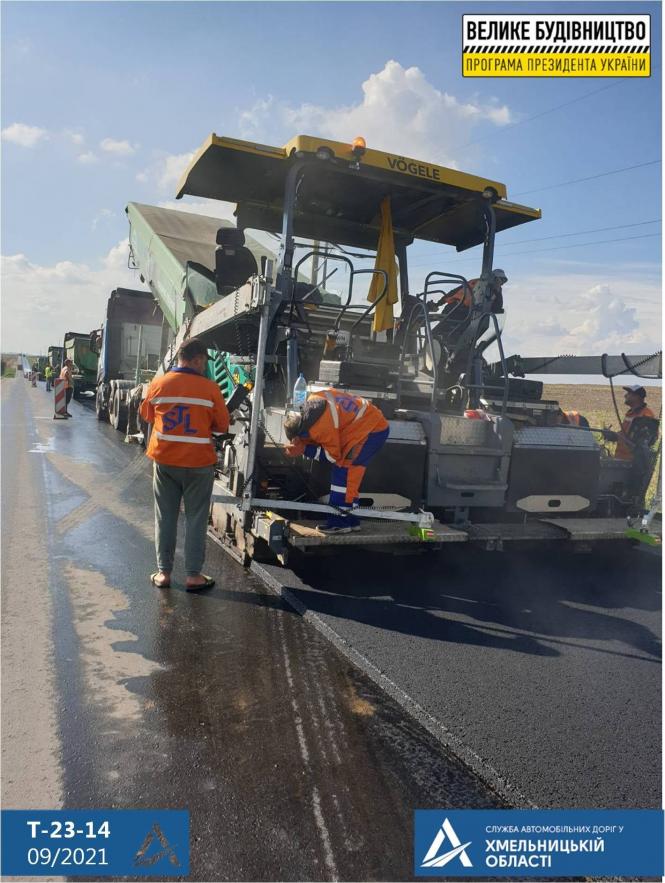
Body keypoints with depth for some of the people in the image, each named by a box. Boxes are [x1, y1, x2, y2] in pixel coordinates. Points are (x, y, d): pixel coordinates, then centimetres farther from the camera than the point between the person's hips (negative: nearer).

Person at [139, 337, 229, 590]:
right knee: (196, 518, 7)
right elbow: (222, 425, -3)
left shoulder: (157, 384, -3)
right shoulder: (209, 388, -12)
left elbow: (146, 415, 13)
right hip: (198, 463, -3)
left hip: (164, 460, 3)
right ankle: (193, 574, 13)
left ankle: (163, 572, 20)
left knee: (165, 517, 13)